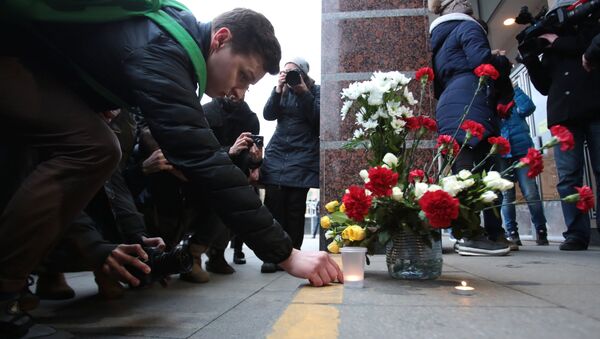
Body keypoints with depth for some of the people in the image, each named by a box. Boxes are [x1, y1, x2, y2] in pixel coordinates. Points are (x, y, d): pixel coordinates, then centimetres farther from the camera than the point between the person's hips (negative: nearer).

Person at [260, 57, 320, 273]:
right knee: (273, 204, -9)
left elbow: (318, 119, -5)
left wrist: (304, 92, -12)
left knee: (295, 207, -6)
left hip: (303, 157, -2)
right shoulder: (282, 92, 16)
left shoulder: (315, 91, 8)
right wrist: (278, 90, -8)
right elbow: (268, 115, 3)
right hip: (277, 154, 3)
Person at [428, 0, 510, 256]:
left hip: (447, 110, 8)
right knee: (481, 173, -13)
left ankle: (467, 233, 5)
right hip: (470, 106, -8)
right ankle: (473, 236, -18)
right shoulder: (468, 27, 8)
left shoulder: (438, 41, 31)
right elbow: (482, 63, -8)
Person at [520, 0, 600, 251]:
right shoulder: (550, 50, 26)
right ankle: (576, 233, -7)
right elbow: (545, 87, 18)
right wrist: (530, 58, 8)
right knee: (568, 176, -7)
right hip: (563, 116, 3)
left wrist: (558, 42, 5)